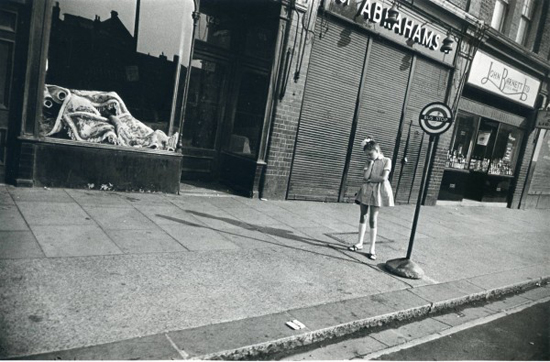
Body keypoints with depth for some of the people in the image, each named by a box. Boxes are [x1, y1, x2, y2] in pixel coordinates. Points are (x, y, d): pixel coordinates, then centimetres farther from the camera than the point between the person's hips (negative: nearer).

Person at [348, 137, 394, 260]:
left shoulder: (386, 161, -3)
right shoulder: (369, 161, 9)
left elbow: (384, 178, -14)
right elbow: (365, 176, -6)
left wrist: (370, 179, -7)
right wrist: (371, 163, -5)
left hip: (378, 191, -5)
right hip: (366, 190, 5)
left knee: (373, 219, -5)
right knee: (362, 215, 8)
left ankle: (372, 248, 1)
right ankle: (360, 243, 18)